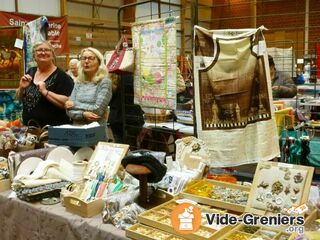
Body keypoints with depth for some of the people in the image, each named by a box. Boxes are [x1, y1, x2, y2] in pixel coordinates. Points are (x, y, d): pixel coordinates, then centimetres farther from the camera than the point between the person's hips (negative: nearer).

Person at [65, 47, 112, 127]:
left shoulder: (105, 82, -4)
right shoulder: (78, 83, 10)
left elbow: (98, 110, -13)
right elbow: (69, 110, 4)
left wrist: (75, 104, -4)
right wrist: (83, 114, -14)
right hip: (77, 128, 3)